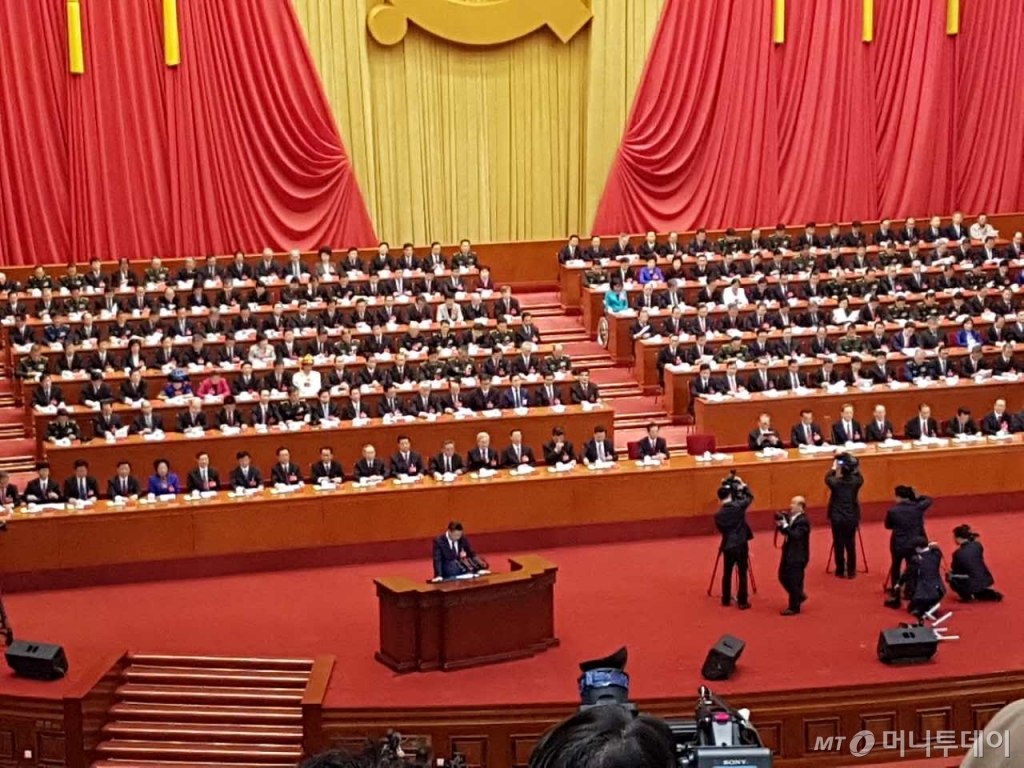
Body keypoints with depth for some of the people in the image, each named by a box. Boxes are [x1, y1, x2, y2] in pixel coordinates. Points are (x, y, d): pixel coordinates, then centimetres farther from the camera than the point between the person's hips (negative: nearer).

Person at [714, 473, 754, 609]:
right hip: (741, 545, -2)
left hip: (728, 546, 2)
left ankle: (726, 600, 22)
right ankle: (742, 602, 4)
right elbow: (750, 496, 7)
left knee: (727, 574, 14)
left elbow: (721, 529, 5)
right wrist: (742, 485, 15)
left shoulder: (718, 514, -4)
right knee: (742, 574, 3)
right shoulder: (738, 506, -10)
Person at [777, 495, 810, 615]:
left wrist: (785, 526, -30)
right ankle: (799, 596, 34)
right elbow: (785, 532, 10)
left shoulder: (803, 521, -20)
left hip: (798, 556, -9)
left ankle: (794, 607, 10)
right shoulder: (790, 517, 7)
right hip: (788, 553, 9)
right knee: (783, 577, 17)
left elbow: (795, 535, -29)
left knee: (794, 581, -1)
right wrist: (780, 524, -7)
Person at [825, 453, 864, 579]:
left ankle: (840, 571, 14)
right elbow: (860, 478, 17)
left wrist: (834, 467, 24)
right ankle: (851, 572, 12)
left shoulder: (835, 482, -11)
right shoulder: (855, 482, -8)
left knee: (838, 545, 7)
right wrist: (855, 467, 22)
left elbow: (827, 478, 13)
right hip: (851, 518, 1)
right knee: (851, 545, 8)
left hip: (837, 518, -1)